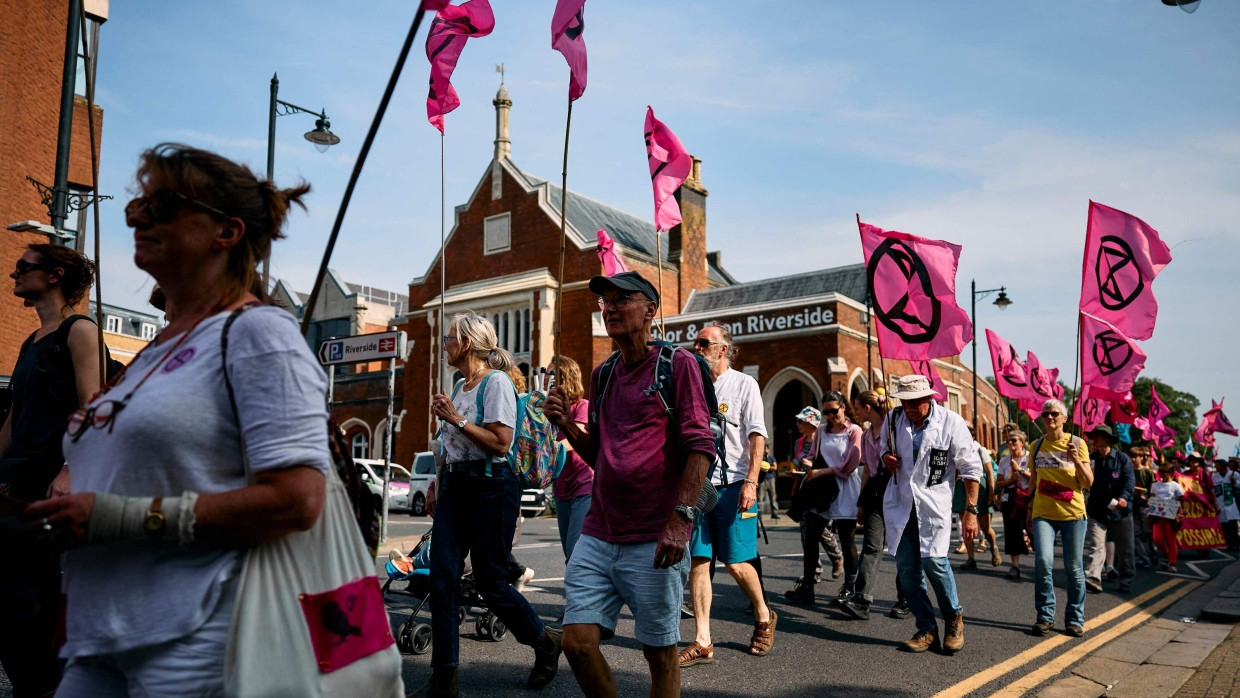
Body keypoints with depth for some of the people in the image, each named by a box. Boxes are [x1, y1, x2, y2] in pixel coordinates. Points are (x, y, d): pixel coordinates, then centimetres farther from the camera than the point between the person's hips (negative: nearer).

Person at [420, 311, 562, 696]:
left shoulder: (496, 382, -10)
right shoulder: (460, 386, 16)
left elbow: (500, 442, -18)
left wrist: (456, 419, -16)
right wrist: (441, 481, 20)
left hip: (490, 487, -8)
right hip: (455, 485, 8)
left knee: (490, 582, 1)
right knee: (441, 578, 0)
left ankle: (545, 641, 26)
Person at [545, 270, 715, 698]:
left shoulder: (676, 364, -4)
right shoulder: (602, 375, 15)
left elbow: (700, 446, -11)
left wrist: (681, 517, -20)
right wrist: (566, 425, 3)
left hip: (653, 541, -5)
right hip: (597, 537, 6)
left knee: (660, 653, 6)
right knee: (578, 642, 1)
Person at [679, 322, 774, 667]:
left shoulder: (744, 384, 0)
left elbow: (757, 436, -7)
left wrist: (751, 482, -17)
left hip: (732, 485, -4)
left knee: (736, 563, 0)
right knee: (698, 561, 1)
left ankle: (764, 617, 27)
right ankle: (702, 642, 7)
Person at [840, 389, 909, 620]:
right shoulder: (865, 436, 17)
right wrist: (861, 502, 19)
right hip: (875, 492, 5)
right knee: (871, 546, -6)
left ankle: (904, 600, 18)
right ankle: (861, 600, -15)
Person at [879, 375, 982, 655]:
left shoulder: (950, 422, -9)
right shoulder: (893, 419, 2)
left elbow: (971, 469, -5)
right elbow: (884, 444, 22)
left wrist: (971, 510, -8)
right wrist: (886, 457, -2)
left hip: (933, 503, -4)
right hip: (900, 503, 4)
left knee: (934, 561, -15)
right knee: (906, 569, 2)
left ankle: (954, 618, 12)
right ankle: (927, 629, 17)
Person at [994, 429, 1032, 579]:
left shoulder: (1030, 457, -1)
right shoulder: (1004, 460, 10)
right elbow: (998, 484, 11)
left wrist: (1020, 470, -12)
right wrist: (1010, 480, -7)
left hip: (1028, 498, -3)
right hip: (1010, 499, 4)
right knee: (1012, 532, 0)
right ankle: (1015, 565, 4)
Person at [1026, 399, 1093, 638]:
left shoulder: (1077, 443, -1)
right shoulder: (1037, 446, 7)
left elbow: (1088, 483, -3)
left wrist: (1076, 460, -18)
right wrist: (1030, 508, 16)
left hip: (1073, 514, -1)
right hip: (1043, 514, 1)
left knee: (1074, 568, 4)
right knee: (1043, 561, -15)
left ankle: (1075, 619, 19)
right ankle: (1045, 616, -1)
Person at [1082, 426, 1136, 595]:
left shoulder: (1122, 458, -3)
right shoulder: (1091, 459, 6)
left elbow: (1129, 480, -12)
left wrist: (1124, 497, -29)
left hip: (1120, 511, -1)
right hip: (1097, 511, 1)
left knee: (1125, 549, 11)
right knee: (1095, 546, -11)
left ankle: (1126, 581, 25)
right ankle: (1092, 578, -20)